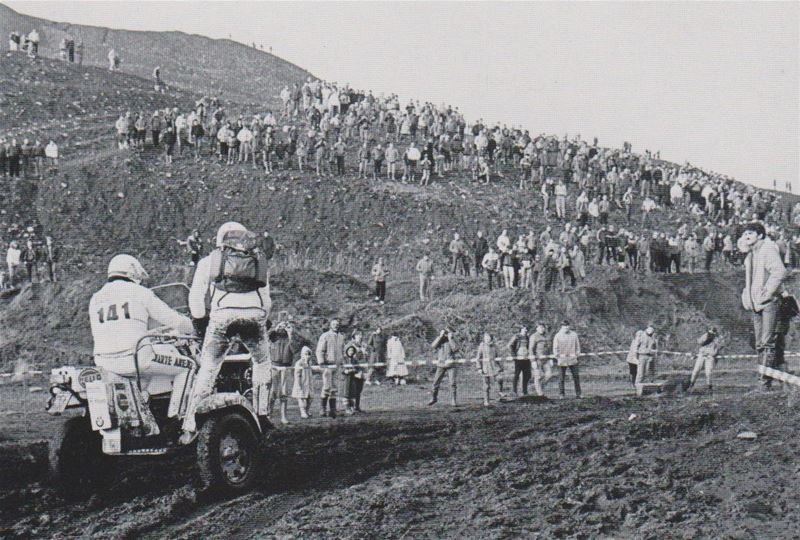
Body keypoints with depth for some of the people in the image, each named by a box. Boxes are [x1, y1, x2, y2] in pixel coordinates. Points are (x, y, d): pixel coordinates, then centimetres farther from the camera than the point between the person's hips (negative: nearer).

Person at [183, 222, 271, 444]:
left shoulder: (210, 260, 24)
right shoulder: (260, 260, 31)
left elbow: (196, 296, 16)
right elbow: (266, 299, 30)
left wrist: (199, 323, 26)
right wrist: (261, 323, 40)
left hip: (223, 311, -1)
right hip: (255, 311, 2)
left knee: (207, 368, 4)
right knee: (262, 362, 25)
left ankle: (190, 425, -2)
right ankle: (262, 412, 17)